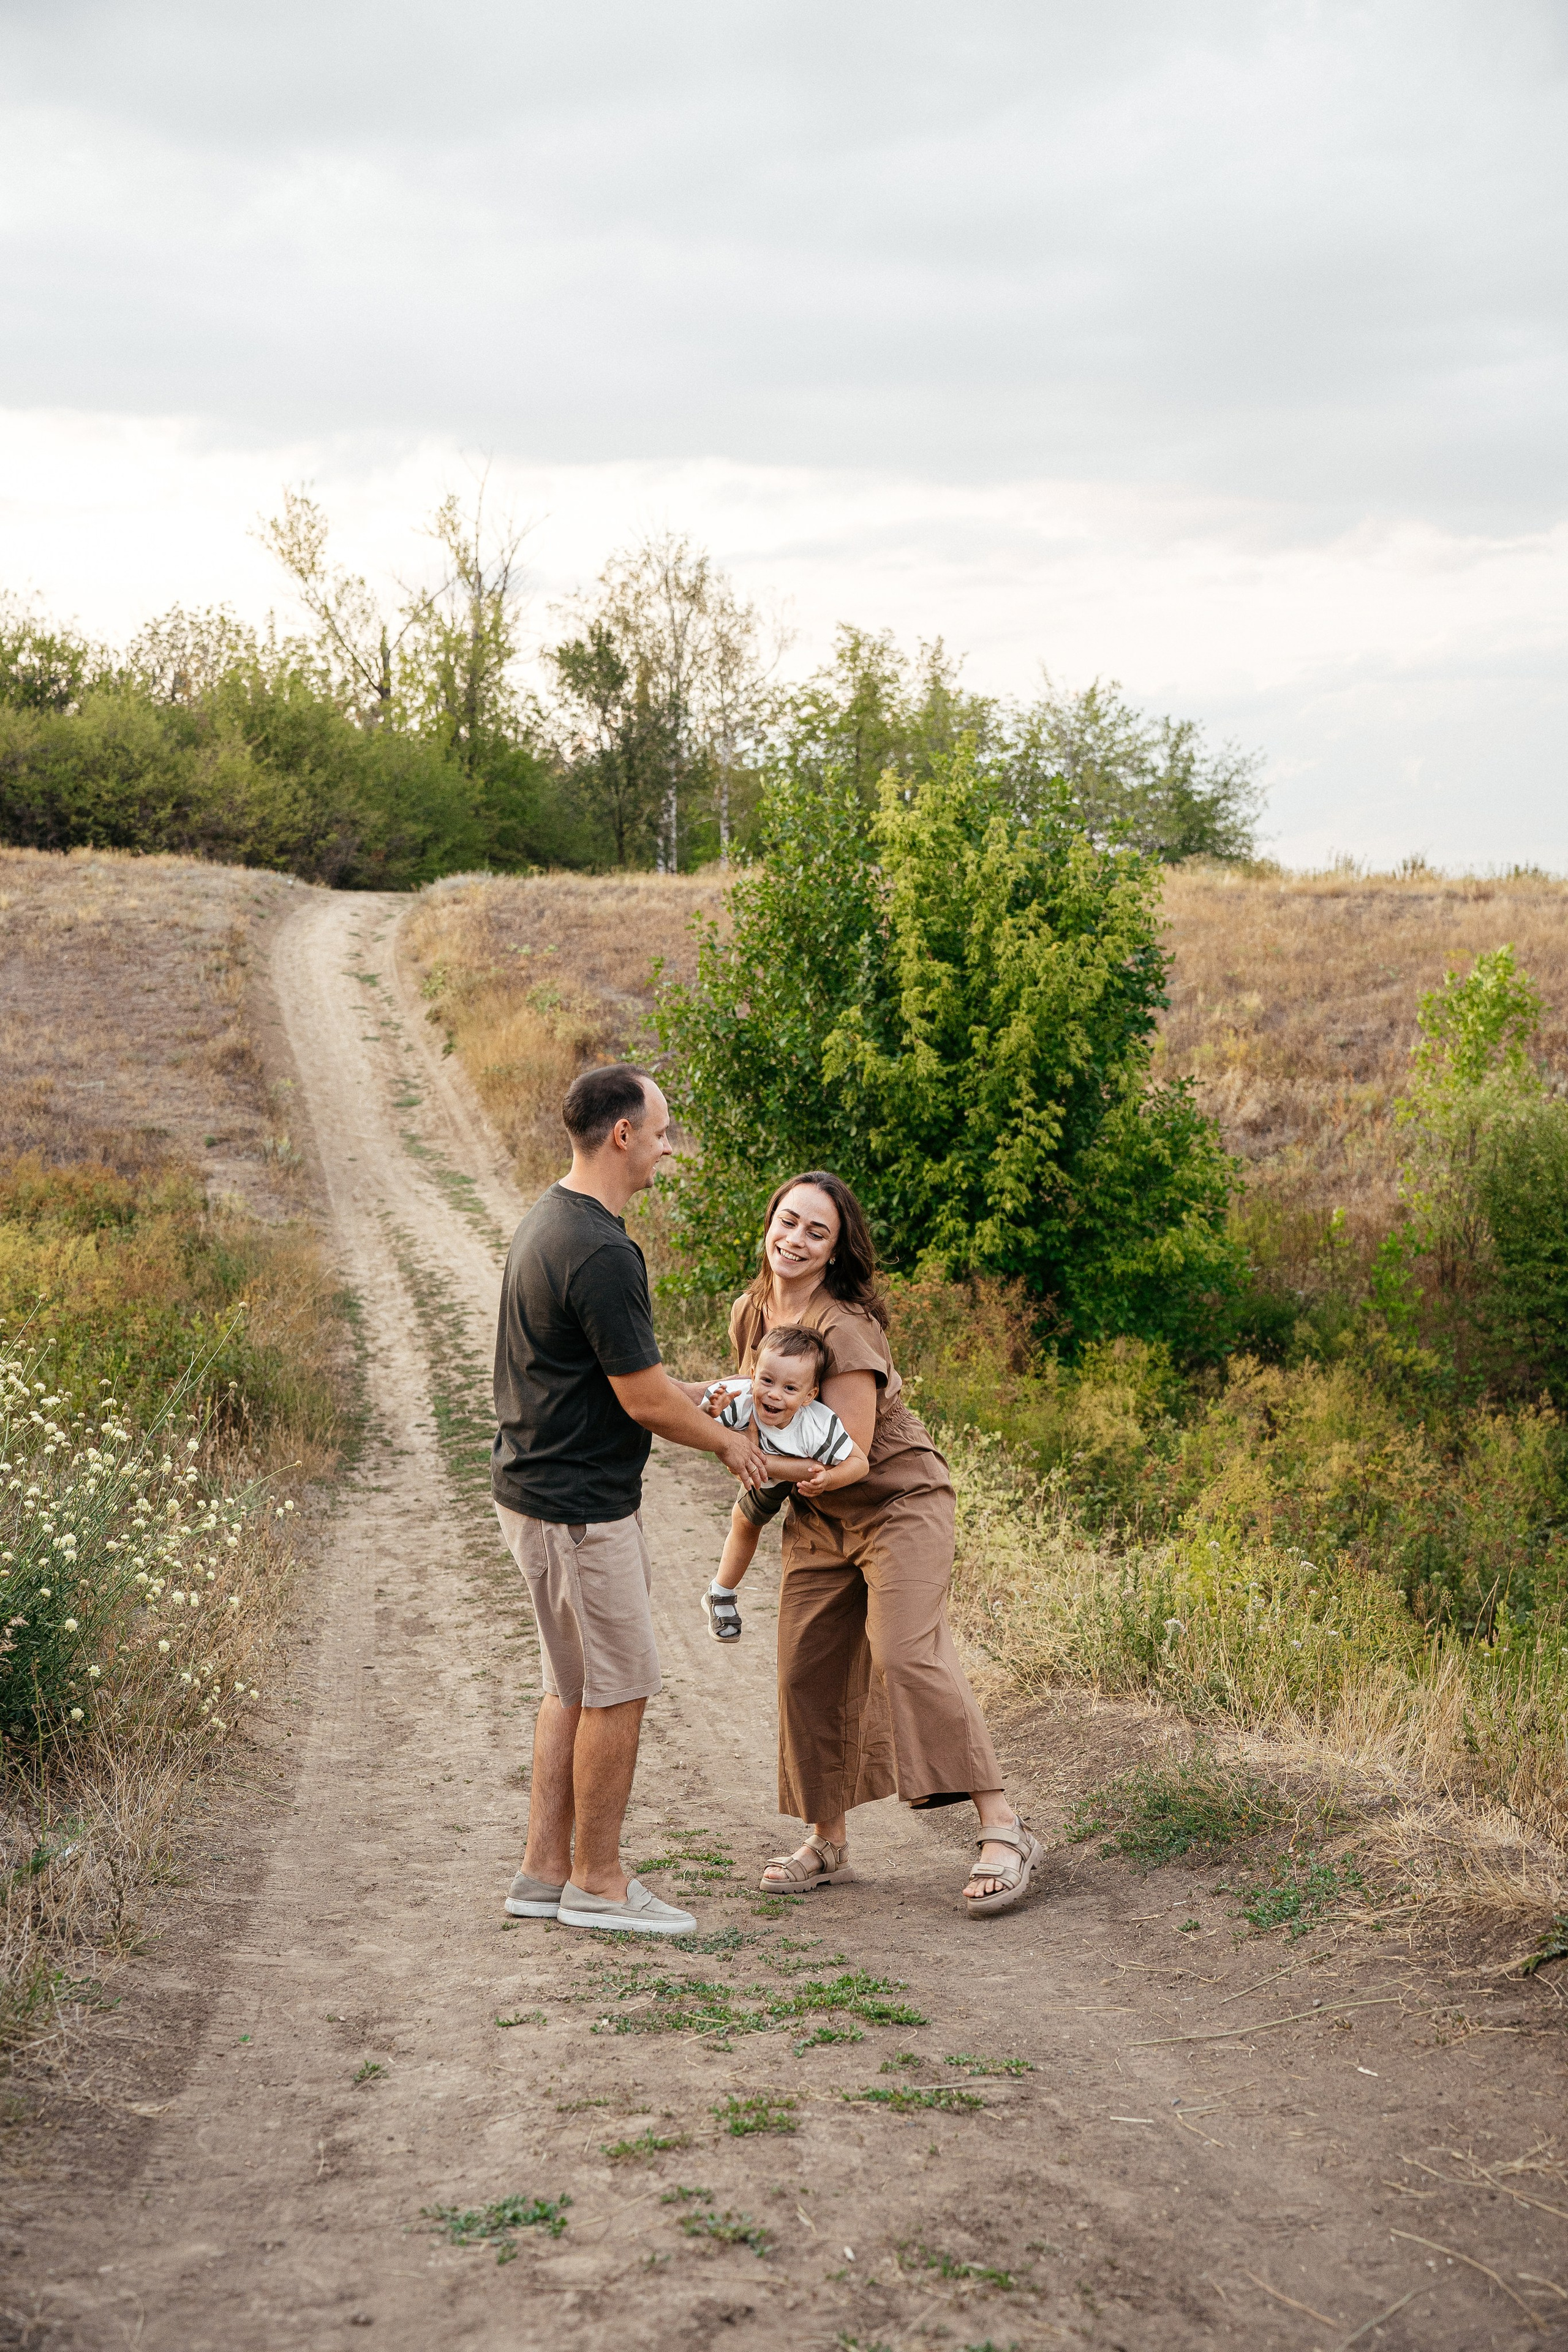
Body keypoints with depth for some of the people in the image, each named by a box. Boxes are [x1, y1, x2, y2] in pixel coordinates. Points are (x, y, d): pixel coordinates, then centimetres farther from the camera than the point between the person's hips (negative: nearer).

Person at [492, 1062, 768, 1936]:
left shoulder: (551, 1219, 10)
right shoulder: (601, 1253, -23)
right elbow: (644, 1400, -18)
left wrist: (699, 1403, 17)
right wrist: (727, 1441, -2)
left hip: (541, 1484, 10)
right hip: (578, 1504, -10)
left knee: (575, 1686, 17)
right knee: (619, 1689, 1)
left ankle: (545, 1871, 23)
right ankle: (597, 1881, 12)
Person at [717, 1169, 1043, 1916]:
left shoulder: (843, 1329, -23)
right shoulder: (750, 1316, 1)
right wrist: (727, 1410, -5)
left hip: (898, 1504, -8)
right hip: (817, 1520, 8)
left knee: (906, 1655, -22)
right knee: (806, 1671, 6)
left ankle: (1003, 1834, -21)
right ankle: (827, 1841, 22)